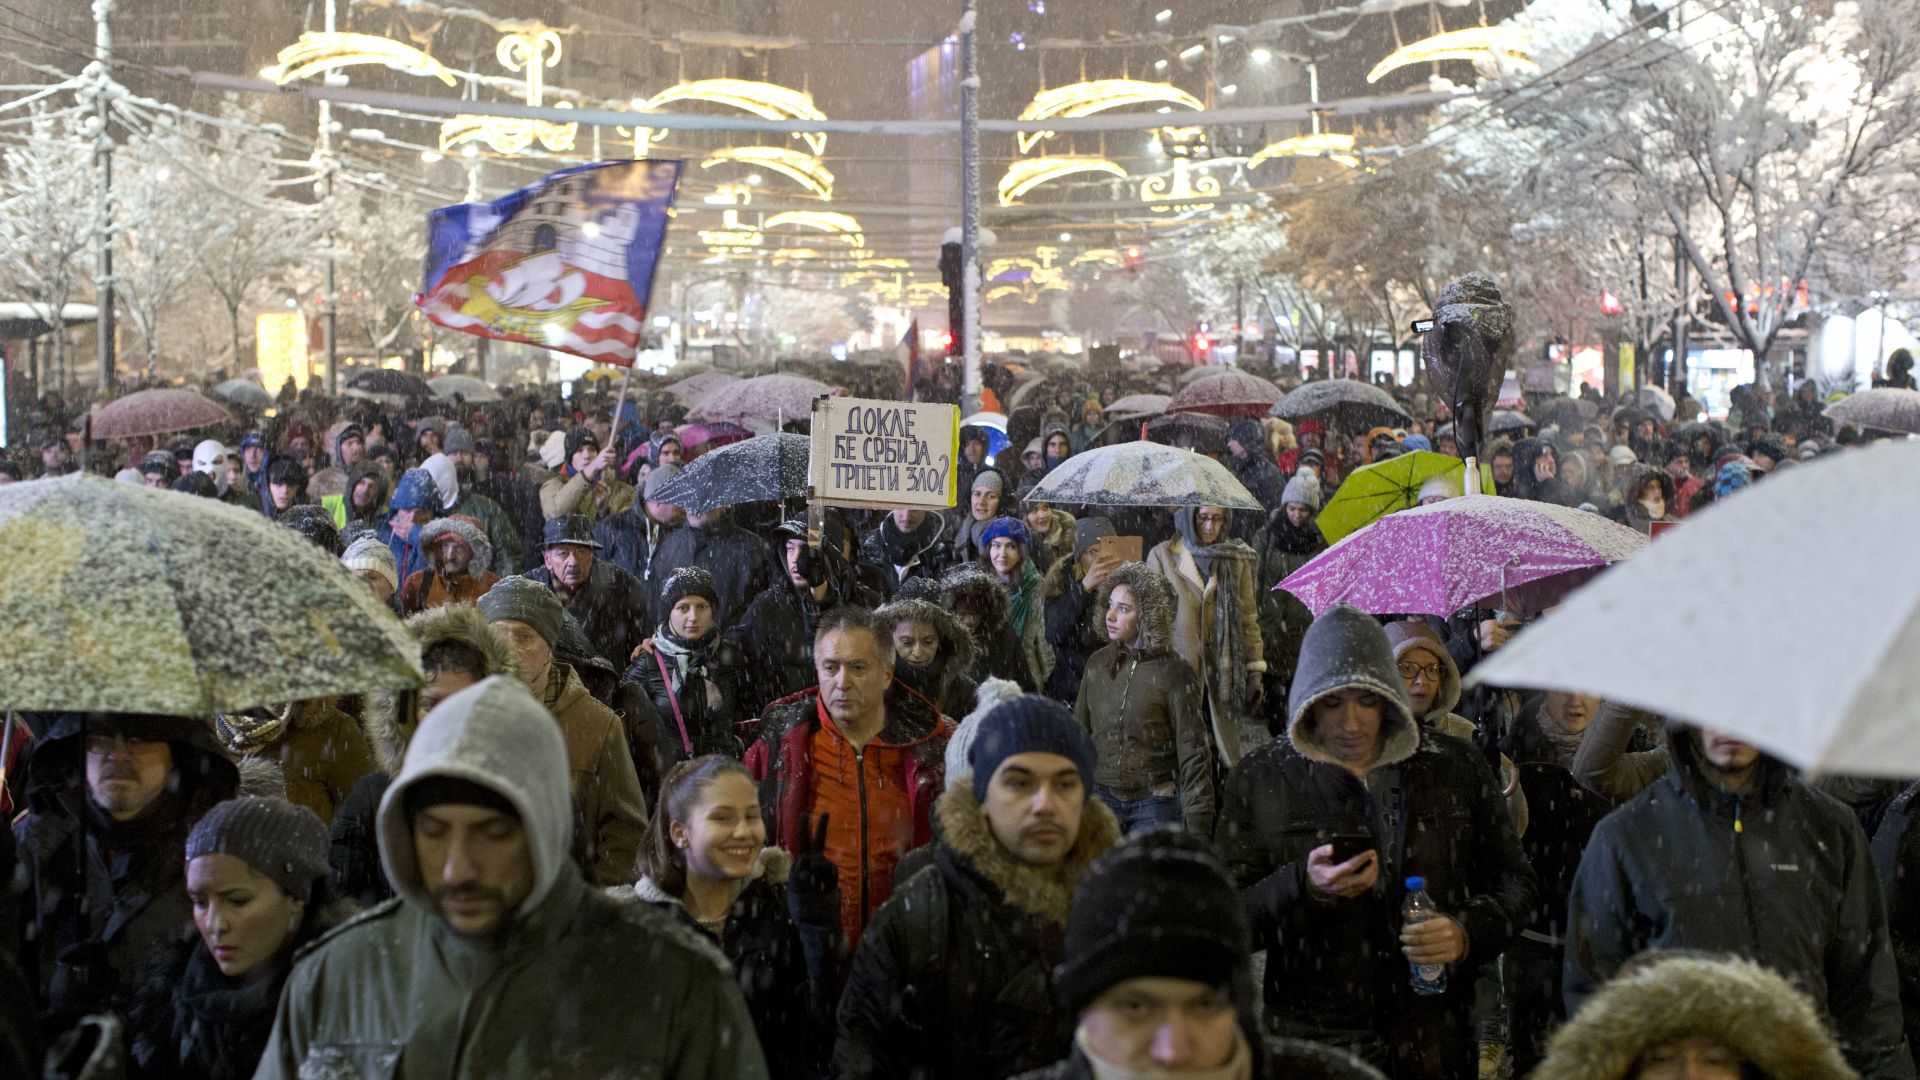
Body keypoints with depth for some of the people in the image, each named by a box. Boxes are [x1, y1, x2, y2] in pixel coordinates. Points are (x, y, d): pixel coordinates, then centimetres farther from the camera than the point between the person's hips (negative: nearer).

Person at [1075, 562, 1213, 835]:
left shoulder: (1172, 671, -8)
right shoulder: (1097, 664, 5)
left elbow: (1193, 752, -8)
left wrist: (1198, 825, -12)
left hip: (1155, 803, -4)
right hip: (1101, 797, 4)